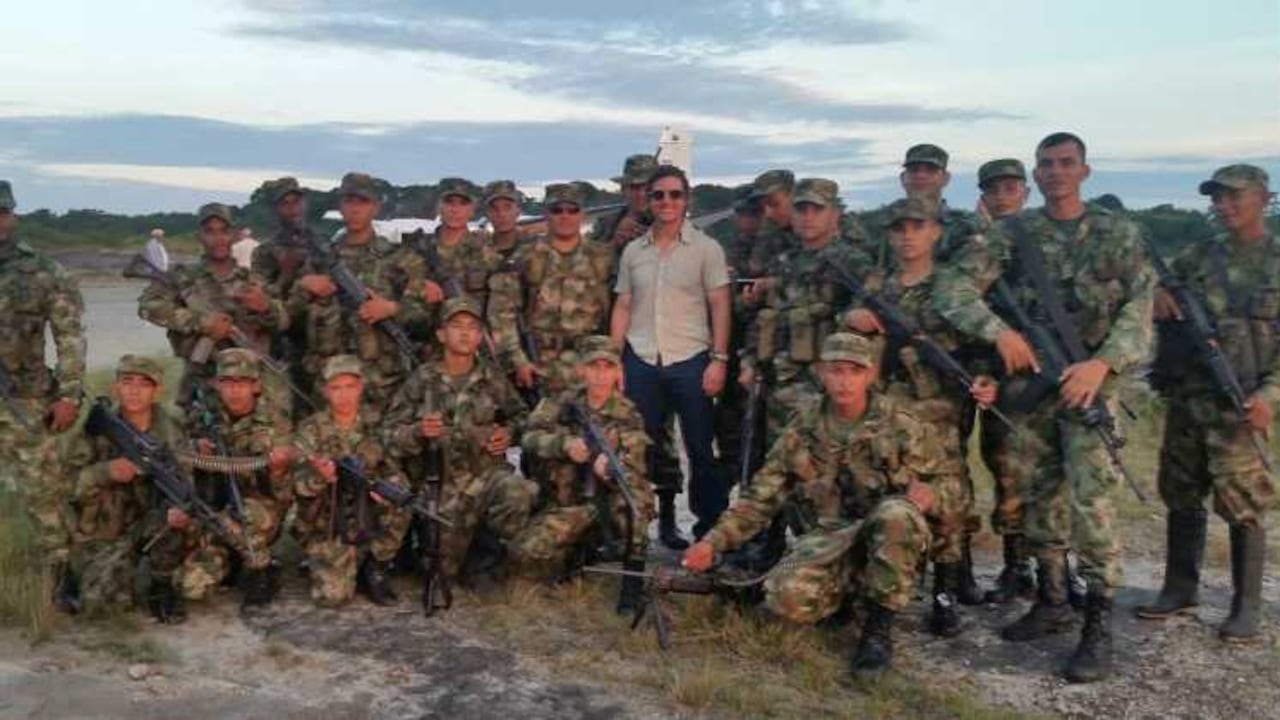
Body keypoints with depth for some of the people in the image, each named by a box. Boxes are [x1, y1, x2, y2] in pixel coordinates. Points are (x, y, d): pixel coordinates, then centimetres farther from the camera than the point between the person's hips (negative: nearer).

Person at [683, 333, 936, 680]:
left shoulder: (899, 426, -3)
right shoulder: (802, 431, 2)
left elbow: (934, 482, 4)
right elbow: (760, 498, 3)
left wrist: (925, 492, -22)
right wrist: (714, 541, -9)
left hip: (889, 541, -1)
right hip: (829, 540, 1)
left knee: (896, 514, -36)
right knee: (788, 595, -29)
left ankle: (879, 629, -15)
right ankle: (848, 593, 8)